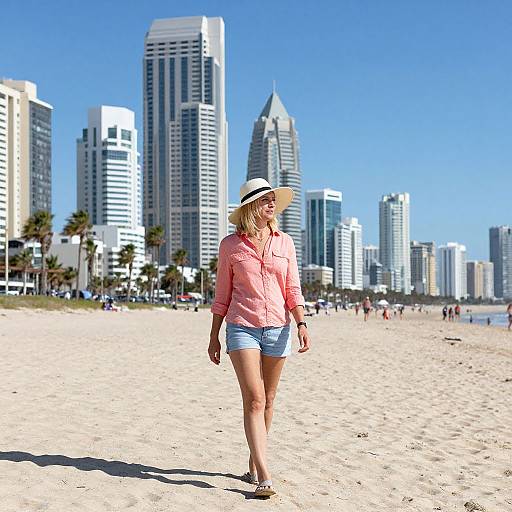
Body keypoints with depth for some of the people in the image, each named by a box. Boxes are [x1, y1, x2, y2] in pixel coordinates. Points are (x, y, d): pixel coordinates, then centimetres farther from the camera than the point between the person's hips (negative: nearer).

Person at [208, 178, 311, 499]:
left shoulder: (285, 242, 8)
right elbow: (222, 295, 7)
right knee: (254, 400, -13)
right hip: (242, 328, -3)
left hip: (277, 328, 3)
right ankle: (264, 477, -17)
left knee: (268, 400, 10)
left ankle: (254, 464, 27)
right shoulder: (231, 245, 2)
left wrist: (302, 324, -8)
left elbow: (293, 290, 7)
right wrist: (214, 337, 7)